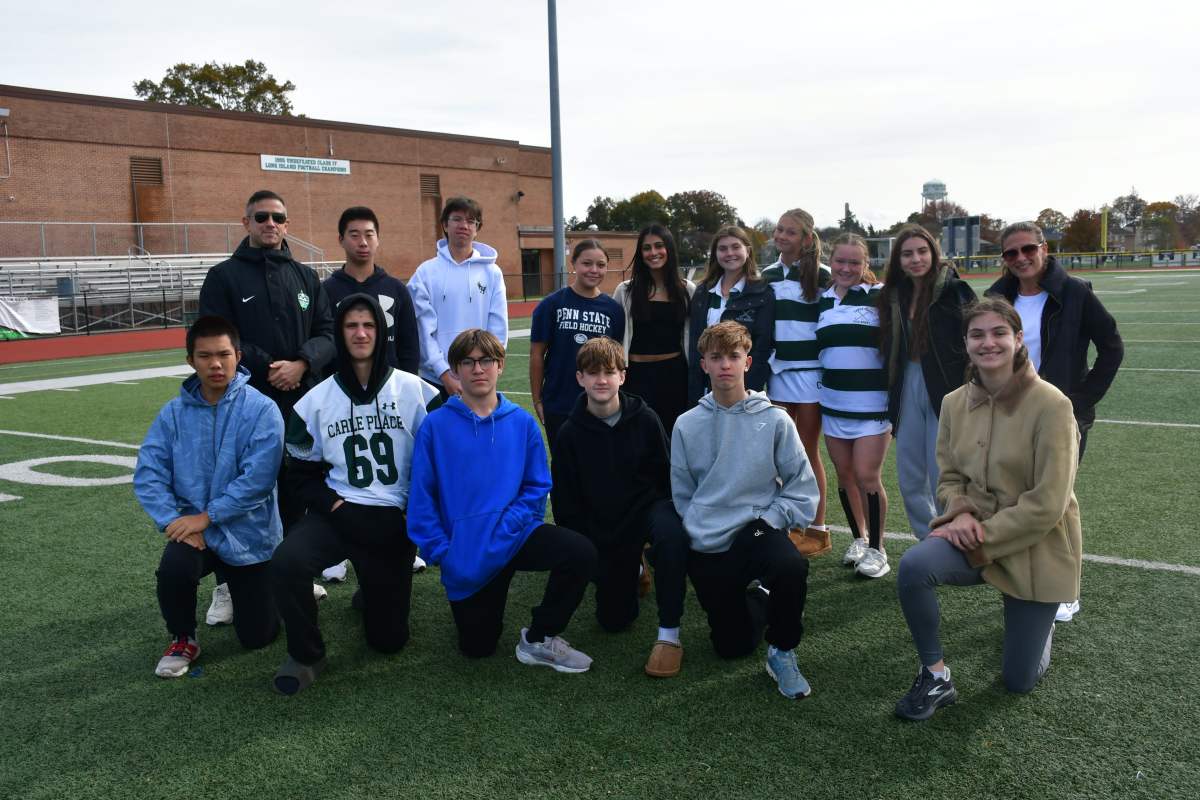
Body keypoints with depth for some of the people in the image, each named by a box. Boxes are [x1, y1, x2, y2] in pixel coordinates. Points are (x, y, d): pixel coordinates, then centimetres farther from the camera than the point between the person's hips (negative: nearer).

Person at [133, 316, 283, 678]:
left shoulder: (262, 410, -15)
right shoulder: (174, 412, -3)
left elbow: (256, 478, -22)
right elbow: (148, 473, -7)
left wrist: (205, 516, -21)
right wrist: (173, 521, -20)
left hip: (249, 535, -2)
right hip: (193, 527, 2)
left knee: (257, 636, 4)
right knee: (173, 569, -32)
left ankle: (259, 590, 41)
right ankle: (182, 639, 1)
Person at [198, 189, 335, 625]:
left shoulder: (305, 276, 13)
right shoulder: (224, 276, 2)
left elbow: (327, 331, 6)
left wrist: (301, 363, -12)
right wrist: (266, 369, -13)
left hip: (301, 403, 4)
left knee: (296, 491, 11)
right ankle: (228, 584, 9)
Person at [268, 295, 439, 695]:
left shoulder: (413, 390, -4)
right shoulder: (317, 400, 0)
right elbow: (303, 472, 7)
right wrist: (338, 509, -9)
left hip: (394, 519, 0)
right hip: (338, 513, 1)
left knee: (388, 638, 4)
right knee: (286, 563, -32)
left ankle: (373, 593, 40)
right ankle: (305, 655, -6)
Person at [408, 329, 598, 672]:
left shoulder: (523, 423, -3)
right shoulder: (436, 426, -7)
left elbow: (537, 486, -3)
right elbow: (421, 498, -7)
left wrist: (506, 528, -17)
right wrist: (441, 551, -14)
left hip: (517, 535, 1)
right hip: (466, 555, -1)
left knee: (581, 552, -26)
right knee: (477, 648, 7)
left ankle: (539, 639, -5)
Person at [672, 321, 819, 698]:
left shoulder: (774, 420, -5)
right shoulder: (687, 425, 1)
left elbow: (802, 487, -4)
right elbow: (681, 494, 9)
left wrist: (768, 519, -14)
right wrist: (698, 531, -1)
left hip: (759, 532, -2)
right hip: (706, 548, 2)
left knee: (792, 567, -37)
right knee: (732, 646, 4)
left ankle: (782, 651, -10)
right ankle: (759, 599, 39)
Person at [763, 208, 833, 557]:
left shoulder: (821, 275, -3)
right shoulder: (767, 275, 11)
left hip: (809, 371, -4)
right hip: (776, 370, 5)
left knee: (808, 451, 1)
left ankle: (817, 529, 10)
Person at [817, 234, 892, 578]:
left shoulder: (879, 296, -4)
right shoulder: (823, 301, 10)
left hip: (872, 403, -5)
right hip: (833, 403, 5)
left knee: (866, 475, -6)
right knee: (844, 474, 11)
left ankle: (876, 548, 8)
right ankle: (858, 538, 27)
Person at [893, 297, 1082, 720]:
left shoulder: (1051, 405, -20)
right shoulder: (954, 403, -4)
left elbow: (1047, 504, -21)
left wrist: (984, 535, -20)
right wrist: (960, 514, -15)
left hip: (1036, 548, -3)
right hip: (975, 535, 3)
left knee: (1019, 681, 7)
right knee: (913, 566, -32)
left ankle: (1036, 617, 42)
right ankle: (935, 678, -9)